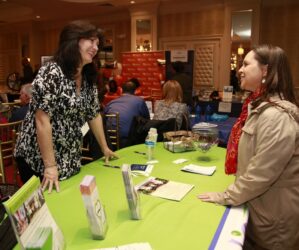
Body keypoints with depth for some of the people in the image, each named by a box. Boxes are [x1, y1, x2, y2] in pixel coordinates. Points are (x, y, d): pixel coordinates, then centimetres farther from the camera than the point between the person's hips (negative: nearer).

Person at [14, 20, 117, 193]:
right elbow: (42, 121, -24)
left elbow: (94, 115, 13)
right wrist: (50, 166, -23)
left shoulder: (88, 78, 4)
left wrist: (105, 148, 15)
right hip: (37, 161, -7)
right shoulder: (51, 73, -20)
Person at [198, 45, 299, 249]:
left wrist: (227, 197, -17)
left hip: (273, 214, -9)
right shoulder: (261, 106, 6)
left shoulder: (276, 116, -28)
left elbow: (262, 173, -29)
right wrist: (233, 192, 13)